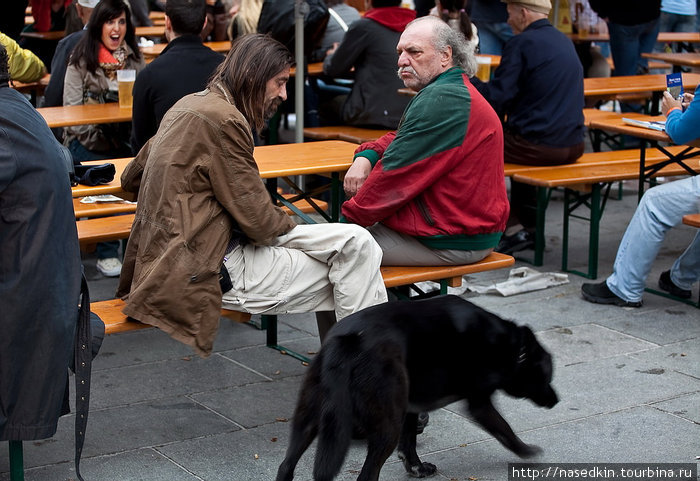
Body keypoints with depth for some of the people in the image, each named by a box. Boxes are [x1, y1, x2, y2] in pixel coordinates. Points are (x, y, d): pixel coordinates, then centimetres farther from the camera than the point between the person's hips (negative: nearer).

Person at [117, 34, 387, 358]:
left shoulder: (190, 104, 14)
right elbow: (258, 220, -15)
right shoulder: (223, 120, -16)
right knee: (355, 245, -10)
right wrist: (290, 226, 6)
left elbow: (130, 178, 26)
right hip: (206, 268, -10)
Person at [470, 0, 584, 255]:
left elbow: (496, 99, -14)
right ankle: (529, 225, 32)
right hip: (573, 145, 8)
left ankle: (512, 228, 11)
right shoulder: (564, 41, 14)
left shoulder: (522, 43, -12)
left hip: (539, 146, -8)